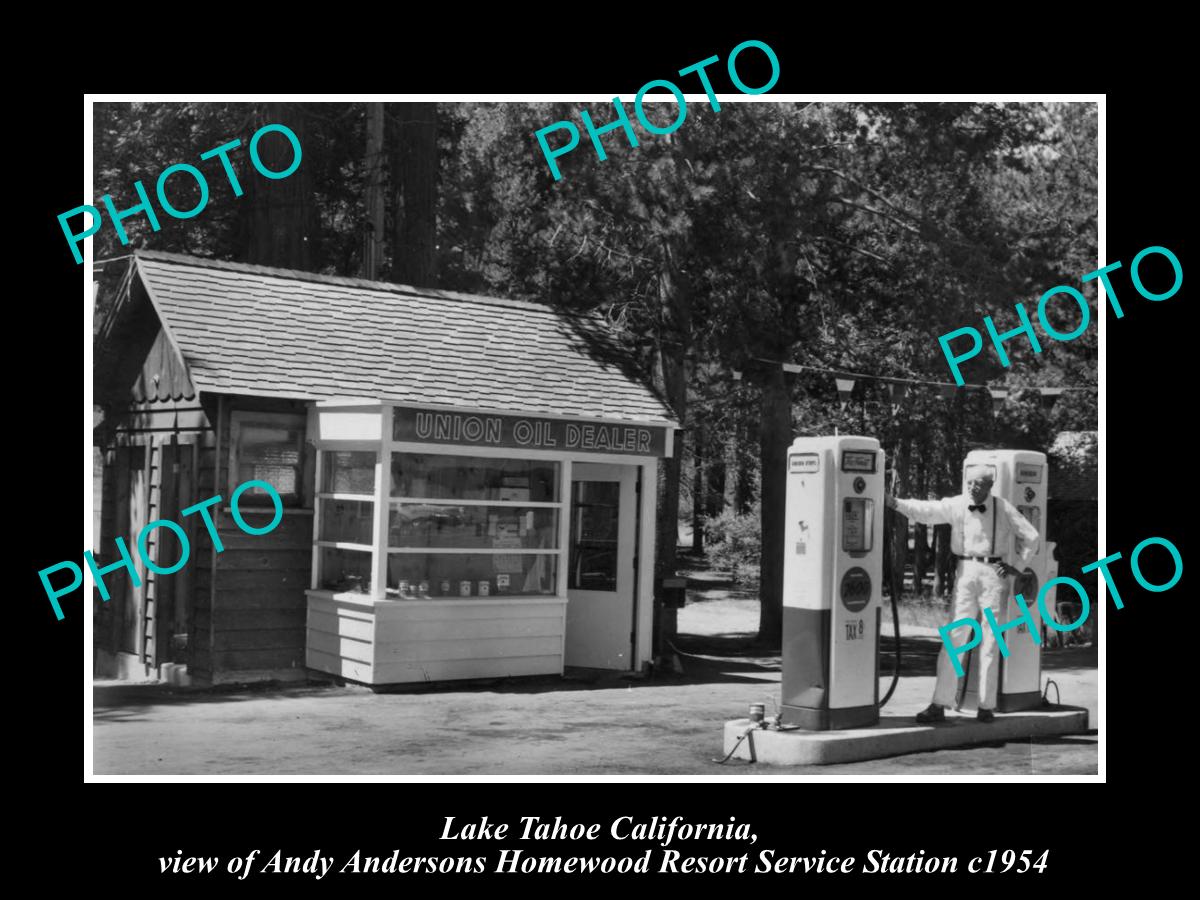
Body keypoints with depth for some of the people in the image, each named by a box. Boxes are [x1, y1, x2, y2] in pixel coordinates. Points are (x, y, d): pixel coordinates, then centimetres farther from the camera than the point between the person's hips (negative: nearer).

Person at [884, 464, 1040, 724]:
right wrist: (894, 502, -25)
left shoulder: (1003, 509, -1)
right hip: (966, 573, 1)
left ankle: (986, 706, 12)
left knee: (989, 642, 4)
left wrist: (1018, 565, 4)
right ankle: (939, 704, 0)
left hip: (994, 574, -1)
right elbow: (926, 510, -12)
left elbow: (1031, 536, 8)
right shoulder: (956, 505, 1)